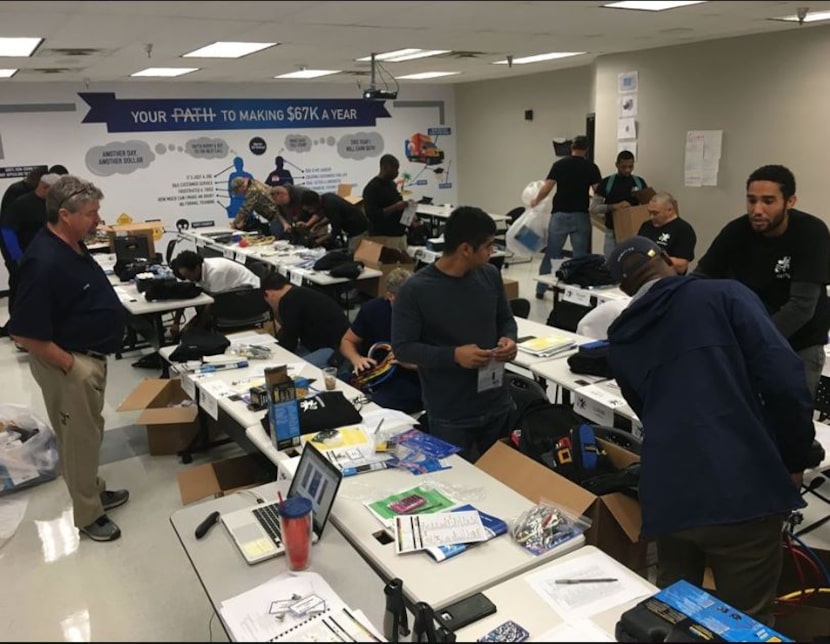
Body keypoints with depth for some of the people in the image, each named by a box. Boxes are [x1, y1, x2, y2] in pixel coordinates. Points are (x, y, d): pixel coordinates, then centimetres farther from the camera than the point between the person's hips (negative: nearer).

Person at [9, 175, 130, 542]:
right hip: (69, 363, -9)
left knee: (89, 432, 23)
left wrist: (89, 359, 14)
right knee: (79, 438, 7)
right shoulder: (44, 261, -28)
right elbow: (24, 332, -28)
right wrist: (70, 365, -20)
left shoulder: (73, 245, 2)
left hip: (91, 356, 9)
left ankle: (94, 491, 42)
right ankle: (88, 514, 24)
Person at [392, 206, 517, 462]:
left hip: (497, 404, 5)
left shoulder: (490, 275, -2)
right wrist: (453, 355, -26)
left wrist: (509, 339, -10)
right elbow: (402, 347, -15)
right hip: (450, 416, -5)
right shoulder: (415, 290, -17)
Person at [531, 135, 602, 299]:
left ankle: (541, 289, 14)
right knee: (580, 255, 6)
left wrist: (535, 201, 12)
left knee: (552, 253, 9)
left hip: (560, 215, 1)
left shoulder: (559, 164, 0)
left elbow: (547, 188, -6)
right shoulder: (591, 167, 0)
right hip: (580, 216, -1)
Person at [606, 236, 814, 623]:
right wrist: (794, 461, 6)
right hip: (743, 491, -3)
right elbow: (785, 379, -7)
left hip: (667, 499, 3)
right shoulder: (725, 294, 4)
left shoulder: (620, 341, 16)